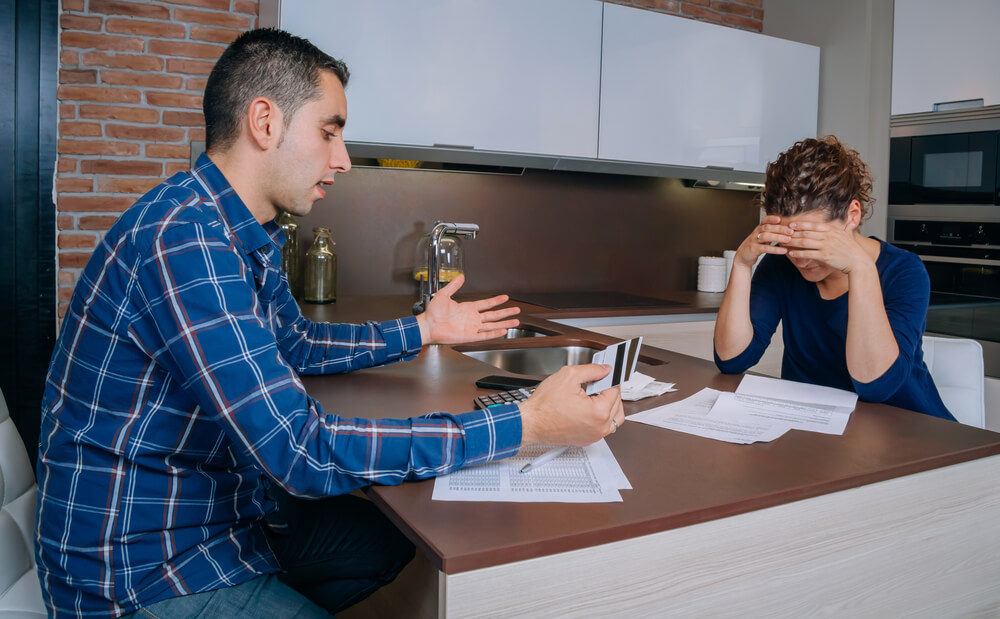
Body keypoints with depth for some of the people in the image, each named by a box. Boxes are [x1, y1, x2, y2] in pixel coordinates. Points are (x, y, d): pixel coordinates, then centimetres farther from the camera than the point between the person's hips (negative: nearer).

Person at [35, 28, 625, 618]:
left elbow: (295, 344, 21)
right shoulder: (182, 238, -29)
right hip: (142, 569, -9)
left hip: (227, 511, 9)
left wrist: (421, 330, 15)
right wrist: (527, 424, -32)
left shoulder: (250, 236, 3)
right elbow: (304, 452, -33)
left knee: (411, 541, 14)